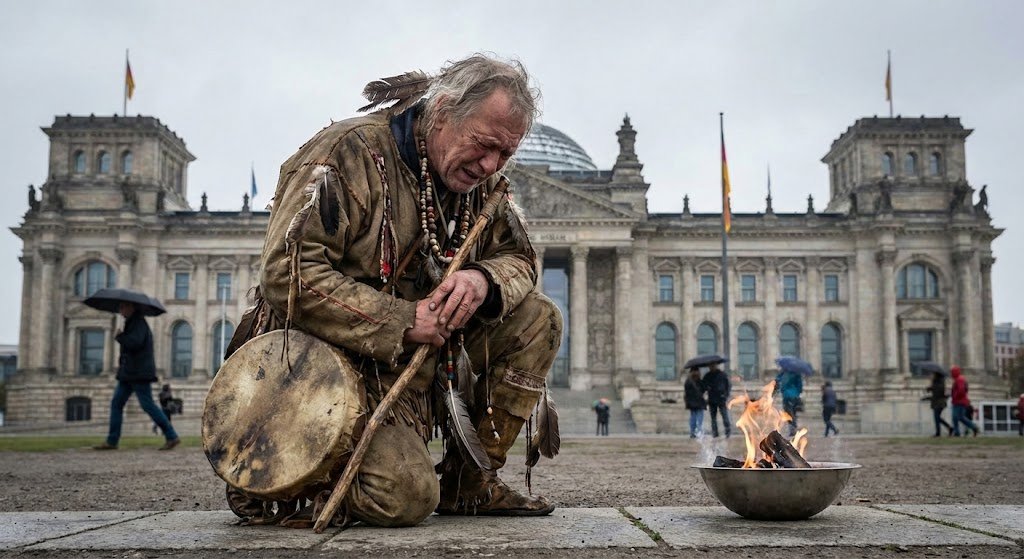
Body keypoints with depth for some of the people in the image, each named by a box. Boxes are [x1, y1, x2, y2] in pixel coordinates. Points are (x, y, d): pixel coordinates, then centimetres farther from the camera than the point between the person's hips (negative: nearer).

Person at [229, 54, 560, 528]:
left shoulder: (481, 181, 5)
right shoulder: (350, 152, -18)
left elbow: (519, 260, 9)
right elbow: (288, 275, -24)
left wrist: (483, 279, -16)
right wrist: (400, 321, -27)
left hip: (425, 354, 8)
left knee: (538, 319, -5)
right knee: (407, 497, -26)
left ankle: (468, 482, 4)